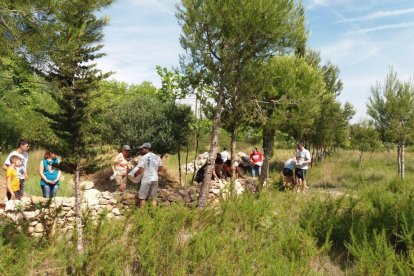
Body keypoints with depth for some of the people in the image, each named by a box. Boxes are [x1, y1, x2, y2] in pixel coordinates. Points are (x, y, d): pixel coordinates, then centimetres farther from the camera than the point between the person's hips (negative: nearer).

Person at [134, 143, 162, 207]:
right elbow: (160, 168, 12)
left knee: (142, 197, 5)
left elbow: (141, 170, -14)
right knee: (154, 198, 10)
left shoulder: (144, 157, -10)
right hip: (155, 179, 5)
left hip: (146, 179, -5)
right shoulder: (157, 157, 6)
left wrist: (134, 175, 1)